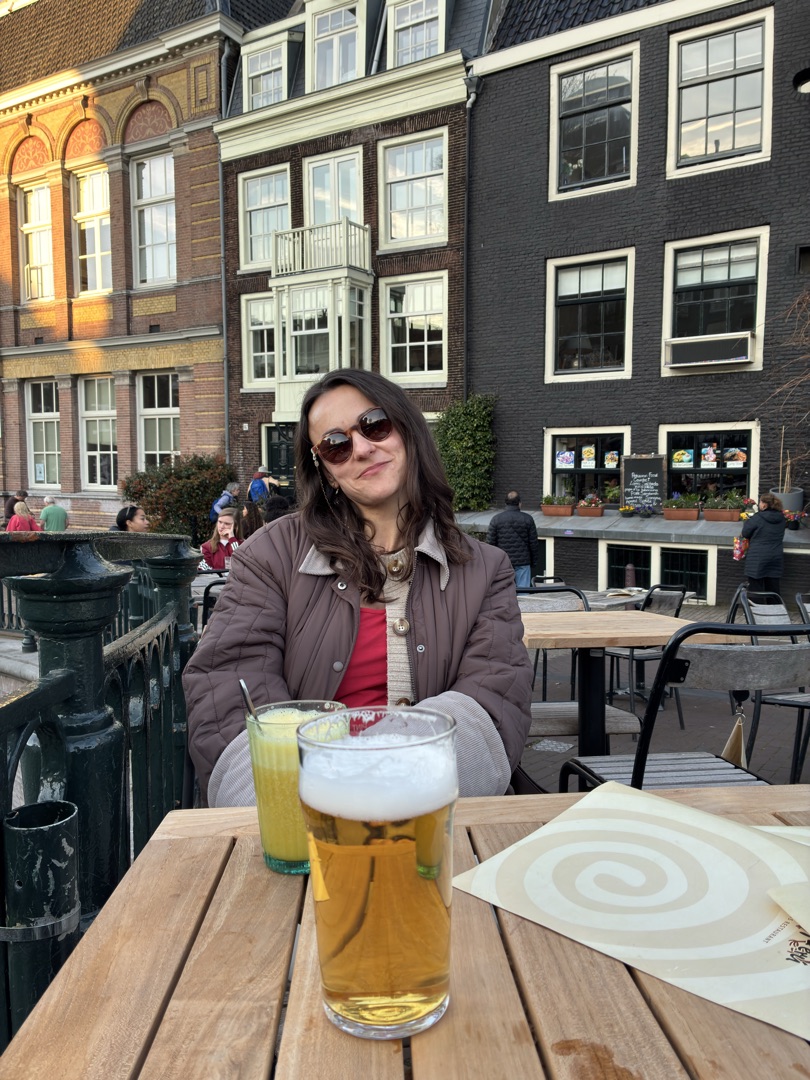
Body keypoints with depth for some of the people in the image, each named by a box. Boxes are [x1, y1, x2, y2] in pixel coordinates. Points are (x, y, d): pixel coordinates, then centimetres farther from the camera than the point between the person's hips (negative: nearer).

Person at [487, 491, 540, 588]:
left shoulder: (496, 519, -1)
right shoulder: (528, 519, -1)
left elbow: (490, 542, -1)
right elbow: (533, 543, 1)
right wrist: (534, 562, 12)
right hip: (523, 563, -1)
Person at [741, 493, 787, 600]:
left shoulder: (757, 518, -15)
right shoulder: (781, 519, 3)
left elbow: (745, 533, -7)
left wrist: (746, 521, 11)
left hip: (757, 559, -5)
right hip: (776, 559, 5)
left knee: (756, 587, 2)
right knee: (773, 587, 12)